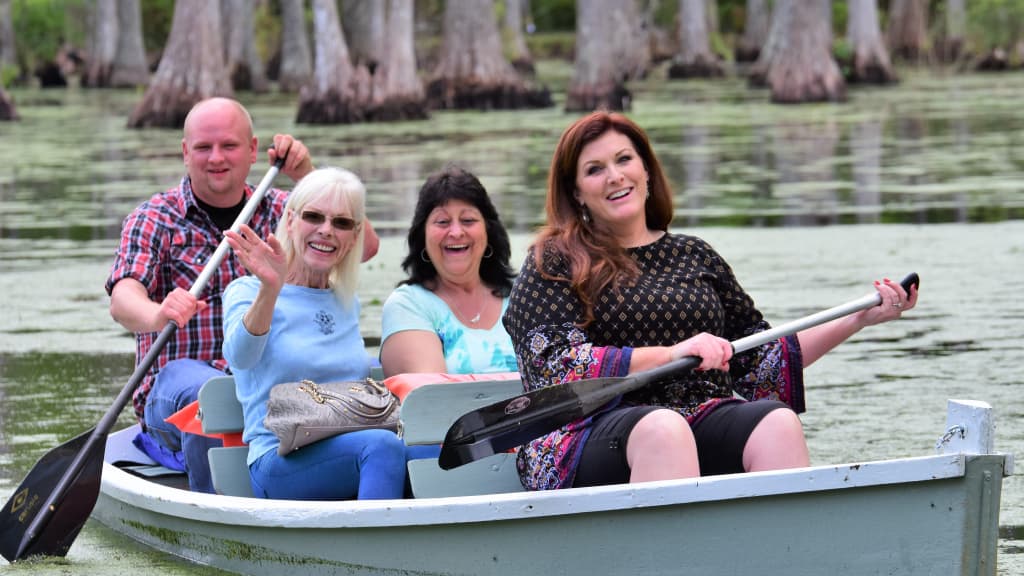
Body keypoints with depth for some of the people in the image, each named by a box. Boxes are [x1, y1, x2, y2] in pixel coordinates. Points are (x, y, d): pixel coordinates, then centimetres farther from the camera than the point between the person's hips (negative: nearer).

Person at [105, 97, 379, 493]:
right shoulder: (154, 219, 2)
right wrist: (158, 316, -41)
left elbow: (363, 247, 1)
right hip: (179, 384, -4)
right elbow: (123, 298, -16)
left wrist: (308, 177, -7)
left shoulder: (278, 211, 13)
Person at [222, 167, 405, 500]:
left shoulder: (347, 303, 20)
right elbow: (240, 357, -20)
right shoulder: (247, 292, 2)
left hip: (353, 454, 5)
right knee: (384, 446, -37)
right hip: (280, 460, -5)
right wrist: (270, 289, -37)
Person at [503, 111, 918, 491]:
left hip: (706, 430, 4)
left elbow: (762, 361, 23)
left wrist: (859, 319, 16)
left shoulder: (695, 256, 23)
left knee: (776, 421, -28)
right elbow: (558, 367, -6)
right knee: (663, 427, -38)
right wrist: (670, 353, -15)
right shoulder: (556, 264, 9)